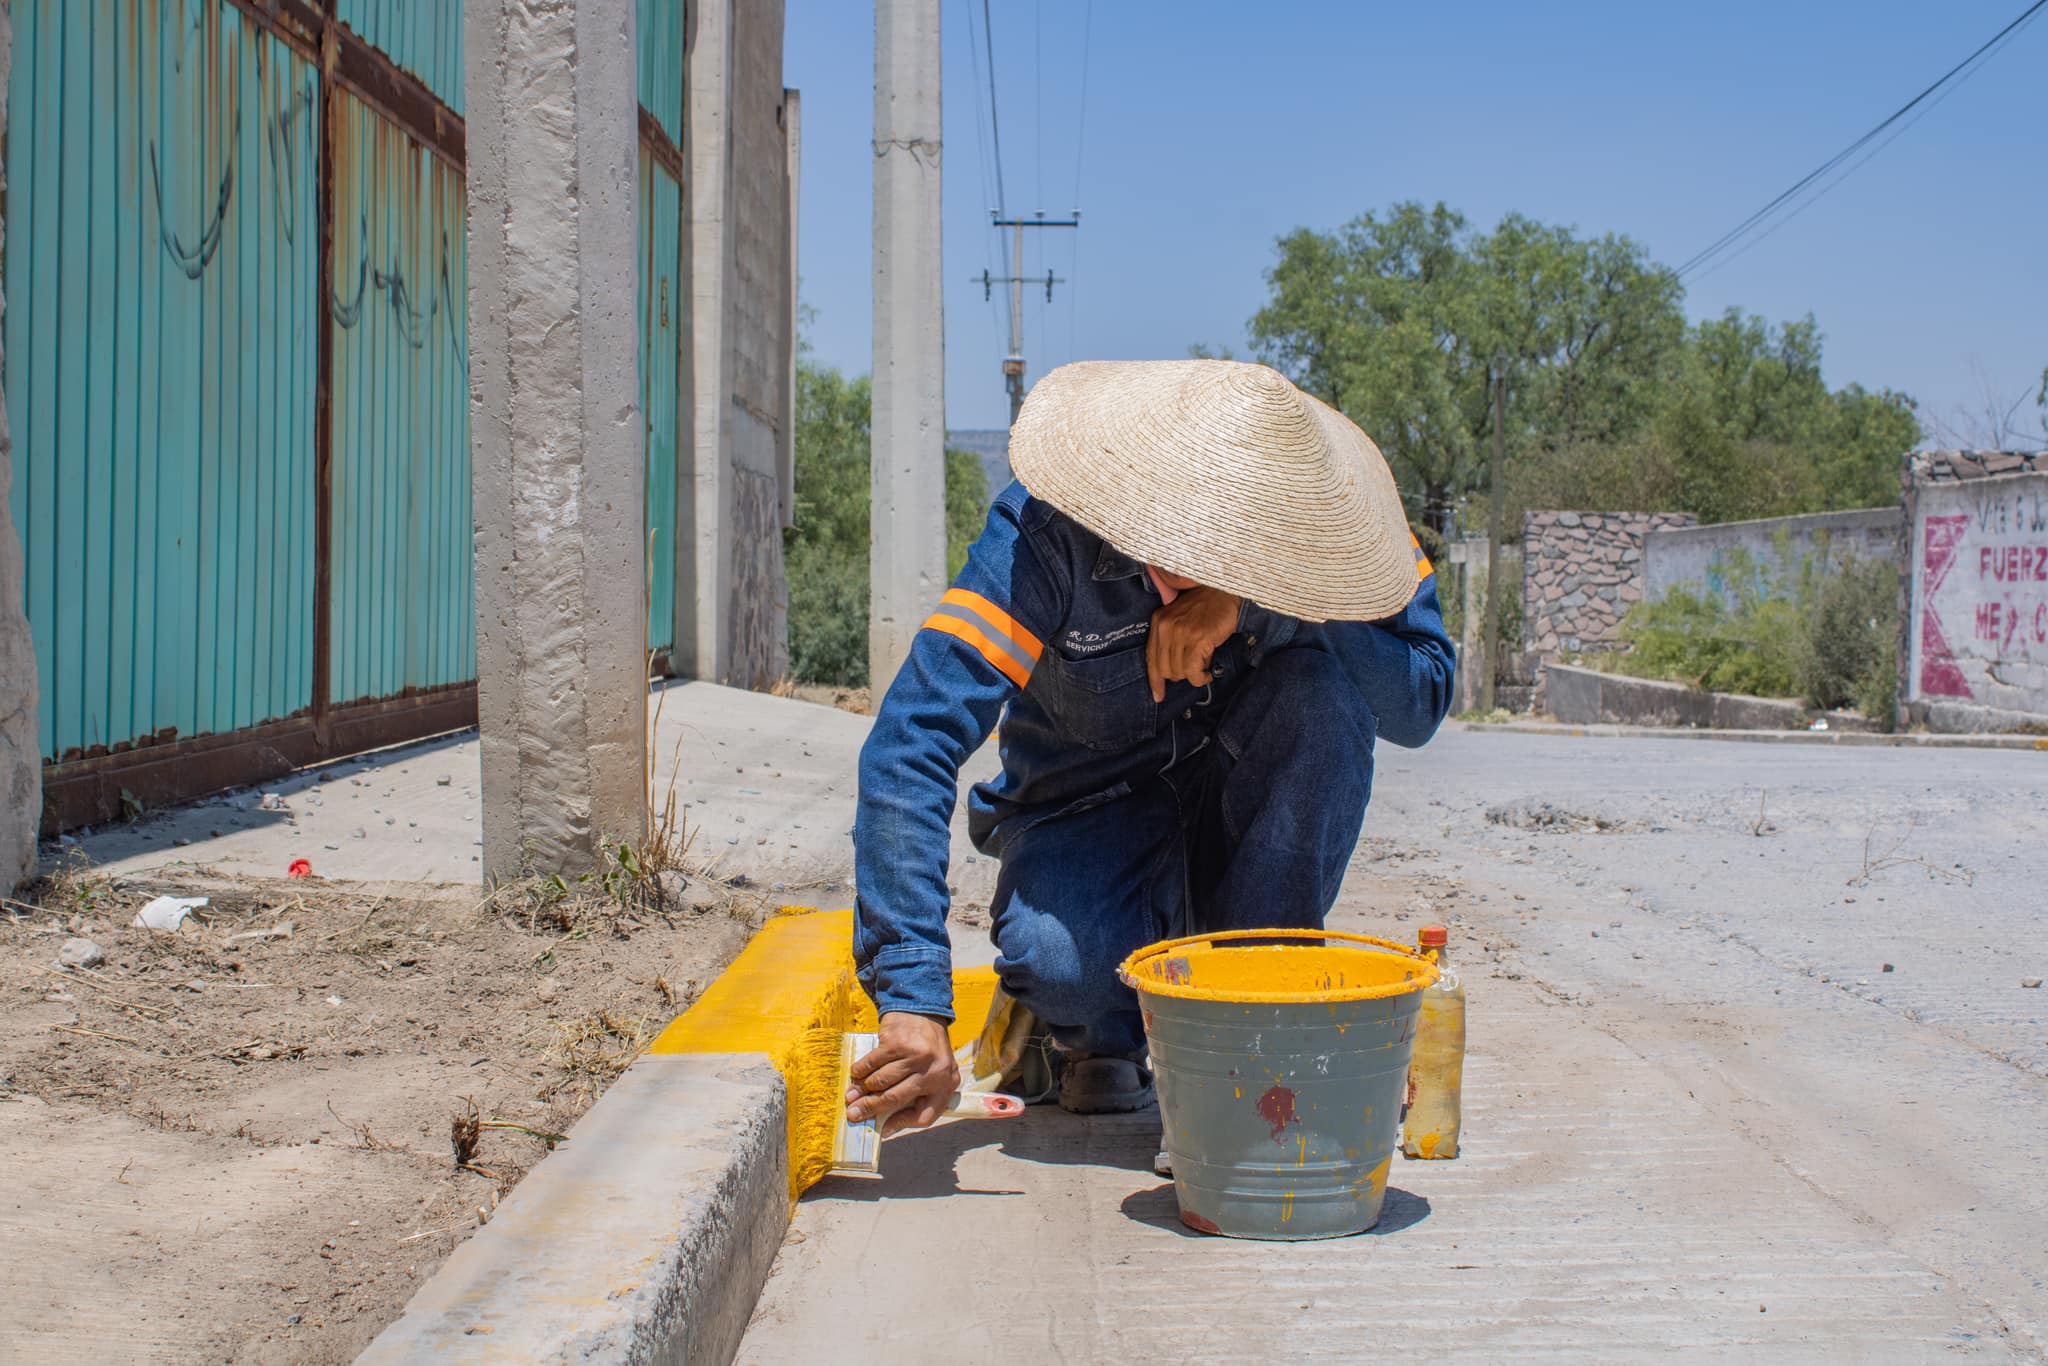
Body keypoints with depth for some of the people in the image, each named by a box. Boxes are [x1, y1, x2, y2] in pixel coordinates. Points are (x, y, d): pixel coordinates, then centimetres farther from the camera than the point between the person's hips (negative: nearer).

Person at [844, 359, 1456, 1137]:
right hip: (1092, 809, -2)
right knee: (1057, 957, -36)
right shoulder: (1046, 529, -27)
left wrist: (1254, 608, -39)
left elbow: (1422, 699, -25)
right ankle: (1103, 1033, 5)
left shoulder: (1323, 517, -19)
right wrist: (914, 1000, -42)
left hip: (1244, 817, 2)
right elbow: (912, 744, -34)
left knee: (1321, 679, -30)